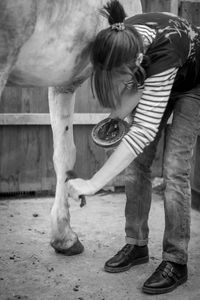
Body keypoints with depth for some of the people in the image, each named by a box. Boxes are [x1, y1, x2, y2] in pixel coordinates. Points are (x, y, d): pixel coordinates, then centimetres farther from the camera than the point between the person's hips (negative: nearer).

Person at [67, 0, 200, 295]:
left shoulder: (163, 51, -45)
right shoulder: (114, 44, -27)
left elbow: (144, 129, -47)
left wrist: (93, 184, -48)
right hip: (152, 83, 6)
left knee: (174, 168, -14)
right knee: (137, 163, -1)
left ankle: (176, 261, -5)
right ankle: (136, 244, 12)